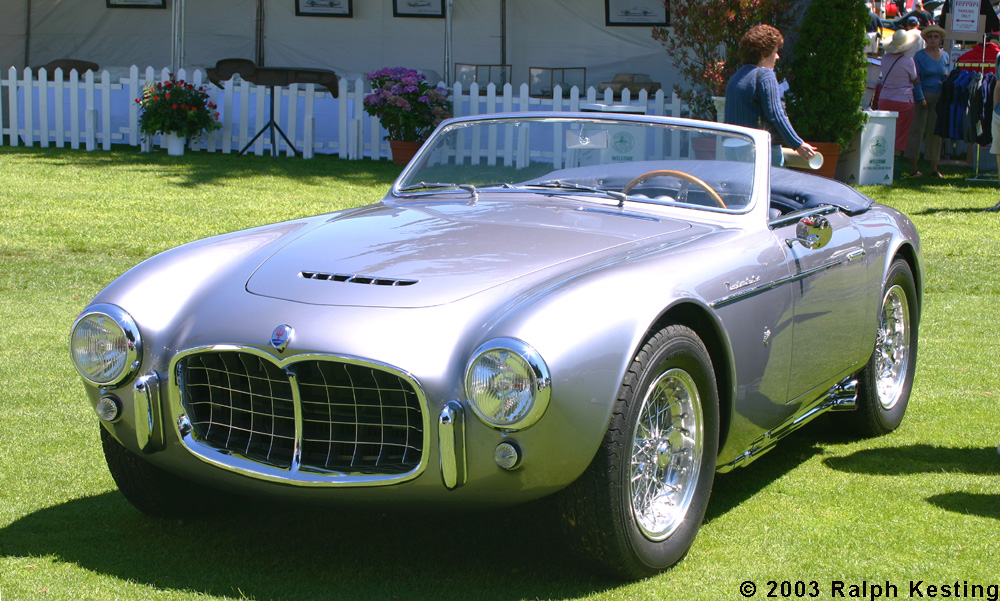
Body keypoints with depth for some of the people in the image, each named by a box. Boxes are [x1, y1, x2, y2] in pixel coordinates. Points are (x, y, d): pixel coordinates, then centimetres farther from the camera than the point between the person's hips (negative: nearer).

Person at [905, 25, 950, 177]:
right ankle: (913, 167, 0)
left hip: (940, 99, 4)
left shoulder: (945, 56, 14)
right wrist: (921, 98, -16)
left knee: (935, 132, 6)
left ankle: (934, 168, 9)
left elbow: (948, 77, 20)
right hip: (923, 96, -4)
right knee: (917, 129, -5)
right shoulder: (919, 56, 0)